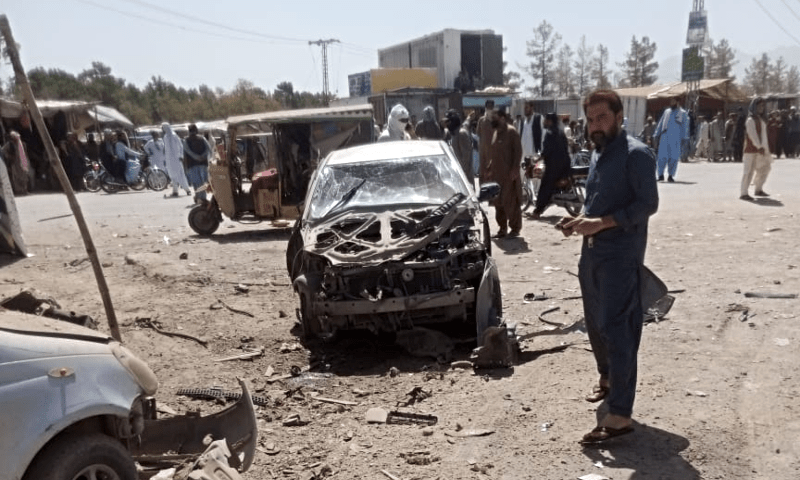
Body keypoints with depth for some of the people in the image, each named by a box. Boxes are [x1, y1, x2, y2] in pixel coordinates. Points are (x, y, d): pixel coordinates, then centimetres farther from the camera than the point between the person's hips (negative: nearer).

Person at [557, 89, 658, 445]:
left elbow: (648, 204, -18)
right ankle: (608, 379, 40)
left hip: (621, 256, -9)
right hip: (592, 252, 9)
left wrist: (600, 223, -23)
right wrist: (579, 219, 4)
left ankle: (620, 415, -5)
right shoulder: (598, 154, 15)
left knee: (617, 330, -9)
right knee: (595, 323, 18)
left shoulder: (636, 154, -11)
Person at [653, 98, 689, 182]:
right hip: (664, 138, 2)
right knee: (662, 157, -5)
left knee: (674, 157, -2)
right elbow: (660, 124, 22)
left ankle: (671, 175, 4)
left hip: (676, 139, -2)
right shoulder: (666, 112, 20)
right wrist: (657, 135, 14)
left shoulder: (683, 113, 11)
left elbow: (685, 126, 7)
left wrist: (684, 138, -1)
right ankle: (661, 175, 1)